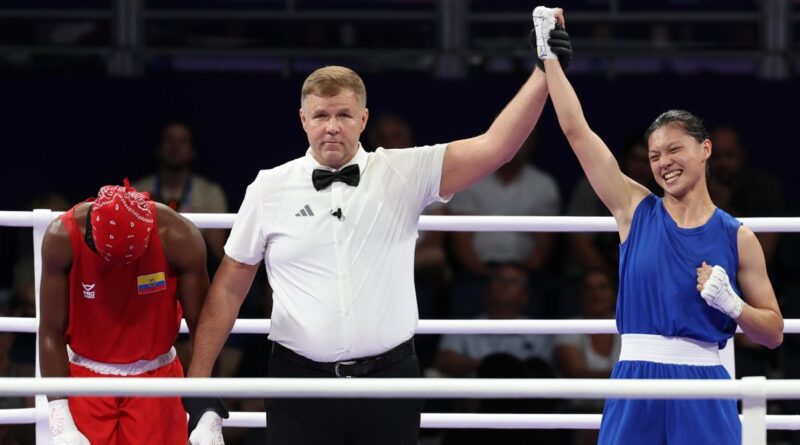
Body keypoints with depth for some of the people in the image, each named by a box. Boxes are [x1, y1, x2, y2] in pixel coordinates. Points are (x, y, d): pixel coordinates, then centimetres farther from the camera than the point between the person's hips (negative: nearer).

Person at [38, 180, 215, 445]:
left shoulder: (179, 238, -18)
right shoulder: (63, 238, -17)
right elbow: (51, 332, -12)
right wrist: (61, 423, -16)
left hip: (155, 378, 0)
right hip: (86, 378, 0)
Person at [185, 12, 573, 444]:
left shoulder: (403, 174, 3)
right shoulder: (269, 189, 4)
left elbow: (494, 147, -5)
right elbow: (229, 285, 9)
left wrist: (544, 71, -14)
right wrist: (198, 378, 5)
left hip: (389, 378, 0)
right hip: (300, 379, 0)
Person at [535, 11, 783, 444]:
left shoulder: (737, 238, 4)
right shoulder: (636, 210, 6)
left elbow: (773, 333, 8)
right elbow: (576, 131, 3)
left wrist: (731, 305, -10)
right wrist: (549, 56, 2)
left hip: (702, 391, -1)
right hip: (636, 383, 1)